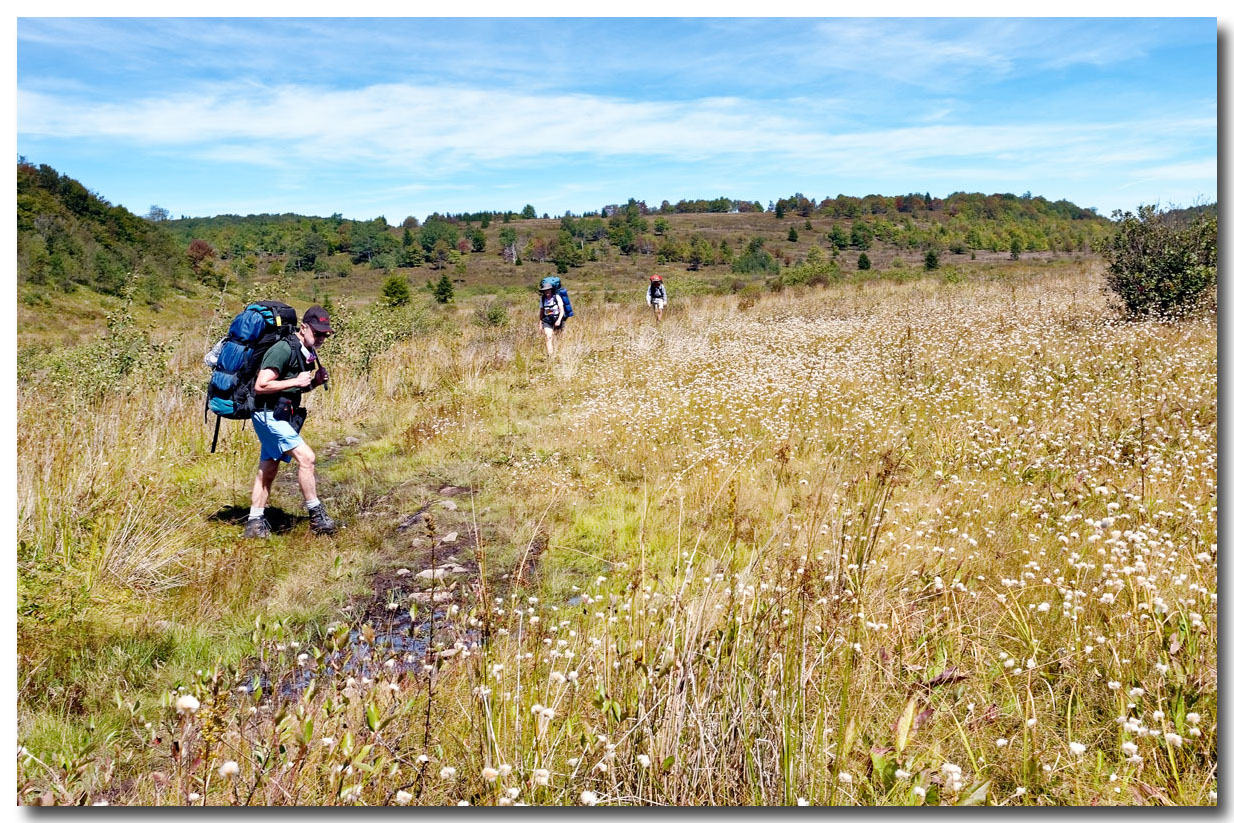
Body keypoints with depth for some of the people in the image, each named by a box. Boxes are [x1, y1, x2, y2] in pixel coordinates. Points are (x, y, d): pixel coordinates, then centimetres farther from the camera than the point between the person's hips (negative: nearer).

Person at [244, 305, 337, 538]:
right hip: (269, 415, -10)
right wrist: (296, 381, -22)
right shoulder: (283, 349, -18)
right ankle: (316, 516, -9)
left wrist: (316, 381, 3)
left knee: (268, 471, 13)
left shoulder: (307, 353, 11)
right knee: (306, 458, -16)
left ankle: (255, 523, 20)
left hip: (282, 417, 10)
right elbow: (260, 386, -23)